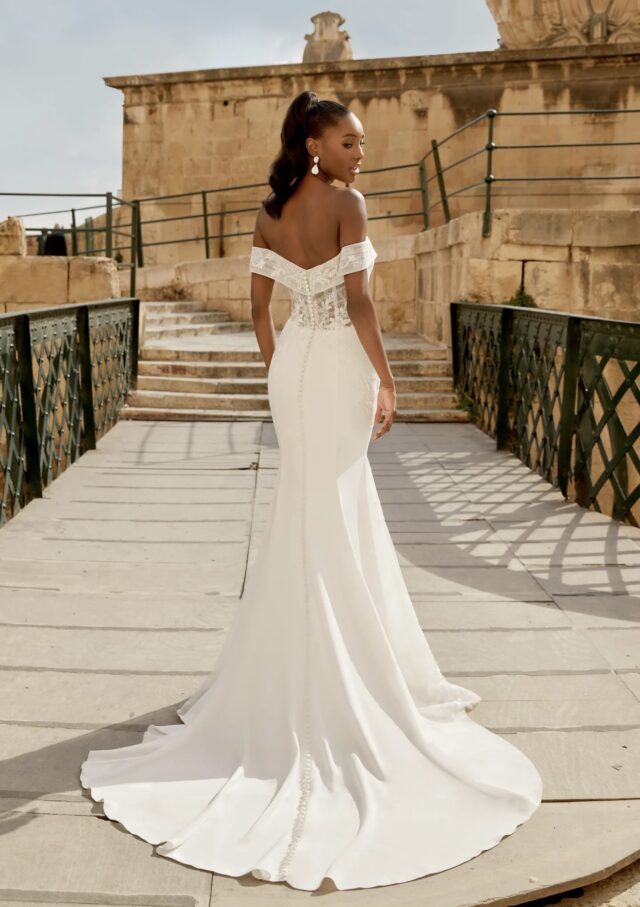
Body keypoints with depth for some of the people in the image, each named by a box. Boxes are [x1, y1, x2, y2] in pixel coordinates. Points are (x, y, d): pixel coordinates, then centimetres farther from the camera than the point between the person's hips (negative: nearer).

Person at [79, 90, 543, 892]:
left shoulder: (270, 215, 9)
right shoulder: (346, 205, -10)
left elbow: (259, 306, 9)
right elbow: (358, 302, -16)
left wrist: (280, 374, 17)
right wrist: (386, 381, -9)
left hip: (293, 362, 6)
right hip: (339, 363, -6)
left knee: (310, 505, 16)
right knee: (332, 513, 2)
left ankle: (305, 662, 28)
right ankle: (337, 674, 14)